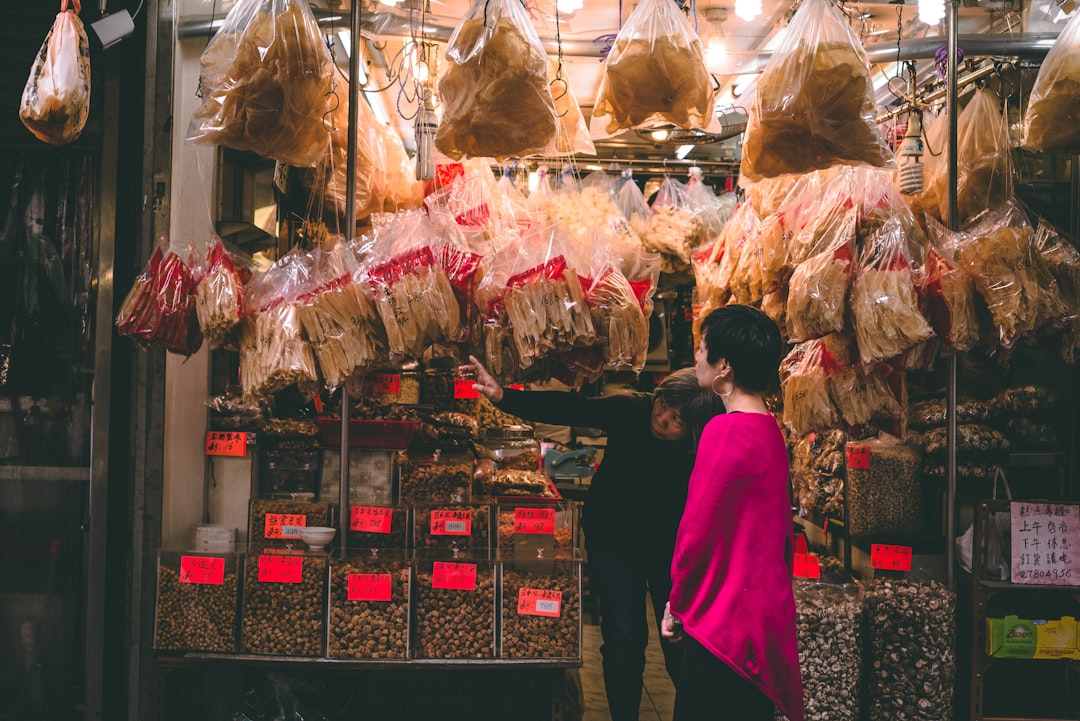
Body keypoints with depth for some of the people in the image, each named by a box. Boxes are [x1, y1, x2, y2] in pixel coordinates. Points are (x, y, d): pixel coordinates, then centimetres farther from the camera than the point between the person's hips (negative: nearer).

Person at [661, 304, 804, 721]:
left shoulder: (726, 430, -18)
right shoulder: (771, 431, 8)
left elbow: (697, 530, -15)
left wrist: (676, 604, -3)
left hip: (725, 620, -9)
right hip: (767, 616, 9)